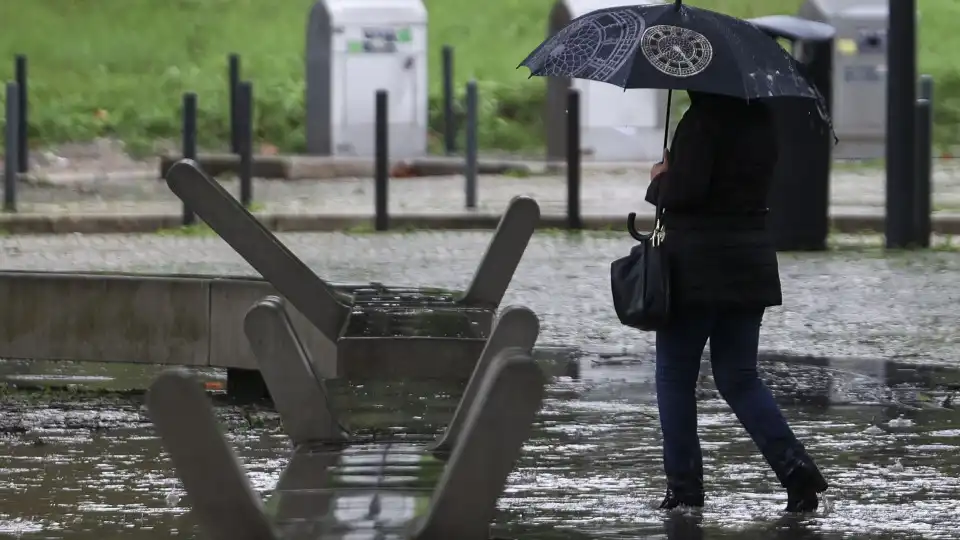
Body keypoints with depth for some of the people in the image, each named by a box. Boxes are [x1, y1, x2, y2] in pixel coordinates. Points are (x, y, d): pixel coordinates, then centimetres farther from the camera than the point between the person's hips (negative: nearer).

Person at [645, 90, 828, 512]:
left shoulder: (702, 121, -16)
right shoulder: (761, 121, 9)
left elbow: (684, 190, -24)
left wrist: (659, 180, -2)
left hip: (696, 267, -7)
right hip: (751, 266, 7)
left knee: (675, 375, 6)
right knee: (739, 377, 11)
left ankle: (684, 482, 6)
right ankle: (794, 466, -6)